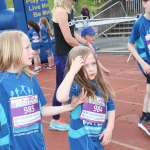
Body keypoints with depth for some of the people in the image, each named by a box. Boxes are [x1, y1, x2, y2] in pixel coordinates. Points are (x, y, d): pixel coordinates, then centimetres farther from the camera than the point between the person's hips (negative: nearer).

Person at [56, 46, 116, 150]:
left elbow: (110, 106, 9)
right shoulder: (75, 86, -19)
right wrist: (72, 71, -38)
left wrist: (109, 128, 0)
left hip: (99, 136, 6)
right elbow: (61, 98, -41)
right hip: (81, 138, -6)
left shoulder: (101, 85, -2)